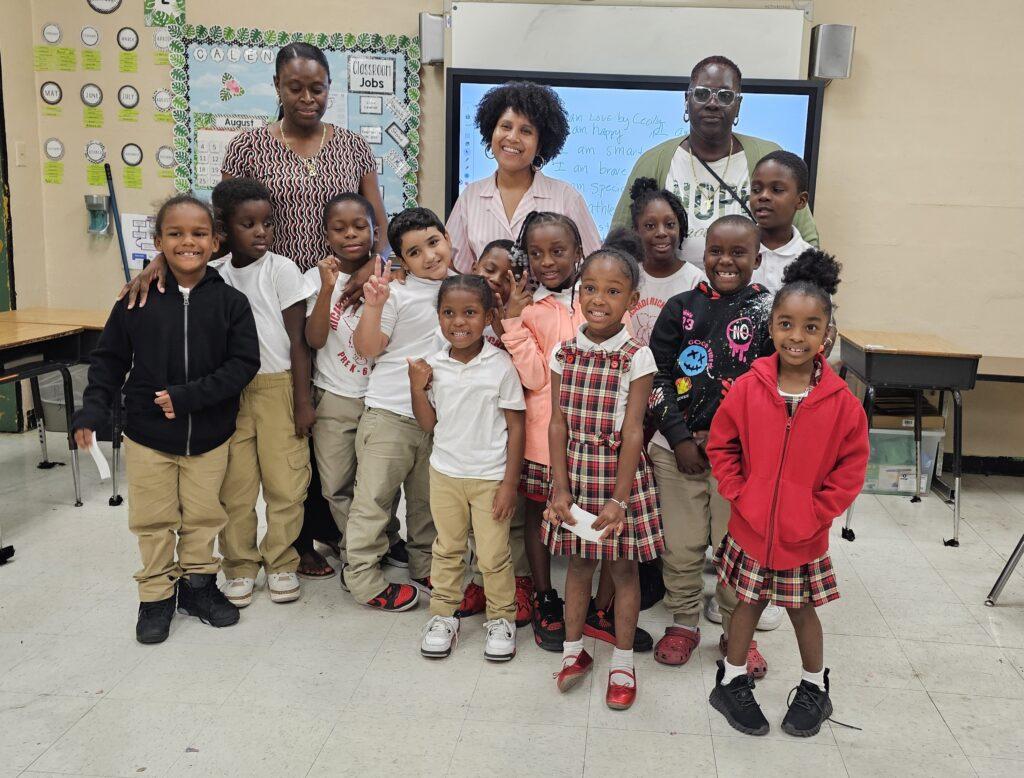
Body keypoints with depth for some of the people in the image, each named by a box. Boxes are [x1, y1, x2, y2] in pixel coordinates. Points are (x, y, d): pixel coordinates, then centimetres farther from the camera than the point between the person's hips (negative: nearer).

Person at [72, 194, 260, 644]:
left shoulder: (230, 302, -8)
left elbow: (243, 363, -12)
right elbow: (110, 359, 1)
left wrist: (189, 396, -20)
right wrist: (93, 409, -9)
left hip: (209, 436, 0)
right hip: (147, 434, 0)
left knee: (204, 516, 14)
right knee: (153, 521, 12)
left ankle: (198, 582, 35)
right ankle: (156, 594, 29)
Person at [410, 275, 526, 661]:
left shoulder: (500, 365, -12)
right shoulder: (433, 365, -2)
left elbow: (516, 426, -8)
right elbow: (428, 424, 5)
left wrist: (510, 483, -10)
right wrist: (417, 388, -12)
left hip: (490, 476, -3)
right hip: (445, 473, 3)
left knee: (493, 555, 5)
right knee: (447, 549, 16)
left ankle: (501, 618, 24)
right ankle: (443, 615, 31)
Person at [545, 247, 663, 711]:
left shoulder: (637, 358, -10)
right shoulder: (564, 354, 0)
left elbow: (632, 432, -13)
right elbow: (558, 423, -1)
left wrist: (619, 498, -16)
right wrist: (561, 489, -8)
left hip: (620, 475, -3)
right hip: (575, 473, 3)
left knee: (623, 567, 10)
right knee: (578, 564, 15)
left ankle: (622, 663, 26)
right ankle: (573, 650, 34)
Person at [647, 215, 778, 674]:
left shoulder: (767, 310, -1)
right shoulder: (681, 308, 3)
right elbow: (657, 377, 2)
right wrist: (679, 438, -7)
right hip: (678, 447, 1)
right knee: (681, 546, 10)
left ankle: (737, 632, 27)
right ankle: (683, 623, 29)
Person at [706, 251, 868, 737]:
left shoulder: (841, 401, -12)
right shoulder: (748, 388, -11)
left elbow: (851, 466, -4)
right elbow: (721, 446, 0)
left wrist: (818, 511, -9)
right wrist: (738, 494, -7)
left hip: (804, 533, 0)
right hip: (751, 527, 0)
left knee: (801, 607, 17)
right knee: (749, 602, 15)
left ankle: (814, 688, 40)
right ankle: (731, 683, 33)